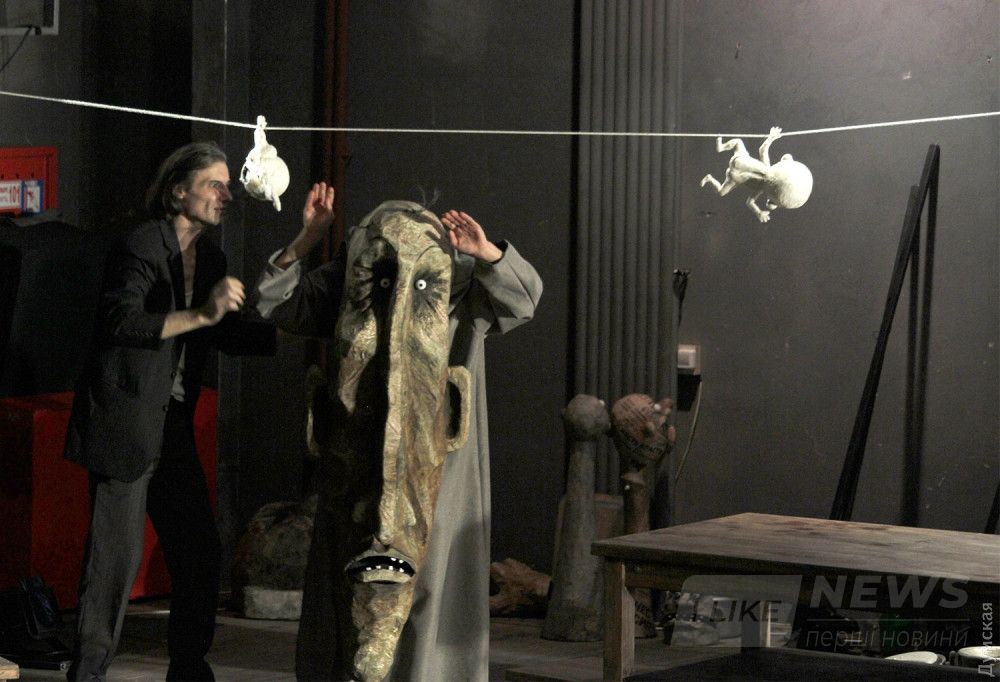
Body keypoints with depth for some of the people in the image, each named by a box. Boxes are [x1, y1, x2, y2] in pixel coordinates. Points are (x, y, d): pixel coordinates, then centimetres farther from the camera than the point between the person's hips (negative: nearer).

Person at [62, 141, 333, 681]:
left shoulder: (211, 258, 13)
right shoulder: (140, 246, -12)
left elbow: (229, 334, 21)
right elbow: (120, 323, -24)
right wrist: (201, 316, -30)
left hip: (174, 426, 8)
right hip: (124, 423, -8)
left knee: (200, 553, 8)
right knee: (118, 552, -7)